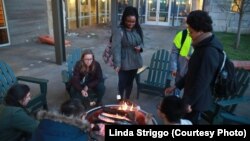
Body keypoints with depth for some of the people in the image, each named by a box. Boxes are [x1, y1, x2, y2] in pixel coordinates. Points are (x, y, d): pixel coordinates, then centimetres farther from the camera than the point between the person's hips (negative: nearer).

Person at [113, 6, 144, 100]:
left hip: (135, 62, 6)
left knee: (130, 81, 18)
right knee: (122, 82, 5)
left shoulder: (138, 30, 3)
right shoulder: (120, 31, -16)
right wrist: (117, 63, -29)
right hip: (124, 63, -5)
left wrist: (140, 47, -9)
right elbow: (116, 48, -21)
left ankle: (127, 99, 36)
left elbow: (141, 42, 16)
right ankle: (121, 100, 27)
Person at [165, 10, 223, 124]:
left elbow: (203, 81, -26)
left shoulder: (209, 51, -26)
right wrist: (176, 86, 14)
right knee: (187, 121, 22)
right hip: (193, 96, 9)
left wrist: (188, 102, -18)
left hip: (197, 100, -9)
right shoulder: (203, 46, 7)